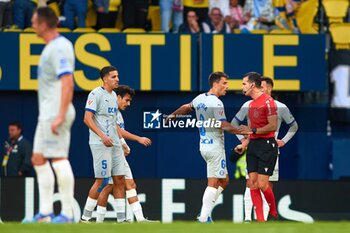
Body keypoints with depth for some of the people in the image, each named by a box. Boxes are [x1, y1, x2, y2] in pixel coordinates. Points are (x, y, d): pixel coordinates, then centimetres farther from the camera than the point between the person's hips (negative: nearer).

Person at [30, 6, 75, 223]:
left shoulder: (59, 47, -14)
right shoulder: (51, 47, 18)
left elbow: (68, 83, -22)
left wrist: (60, 116, -27)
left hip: (56, 113, -11)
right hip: (47, 114, 11)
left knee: (59, 158, -11)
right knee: (38, 159, 11)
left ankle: (67, 213, -11)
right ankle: (45, 212, 12)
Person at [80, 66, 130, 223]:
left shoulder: (113, 96, 18)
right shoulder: (96, 94, -9)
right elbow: (87, 119, -16)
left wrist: (122, 141, 21)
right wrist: (103, 136, -24)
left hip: (115, 144, 9)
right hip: (100, 144, -9)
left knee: (119, 179, 4)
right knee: (101, 180, -10)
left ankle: (121, 219, 6)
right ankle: (85, 217, -3)